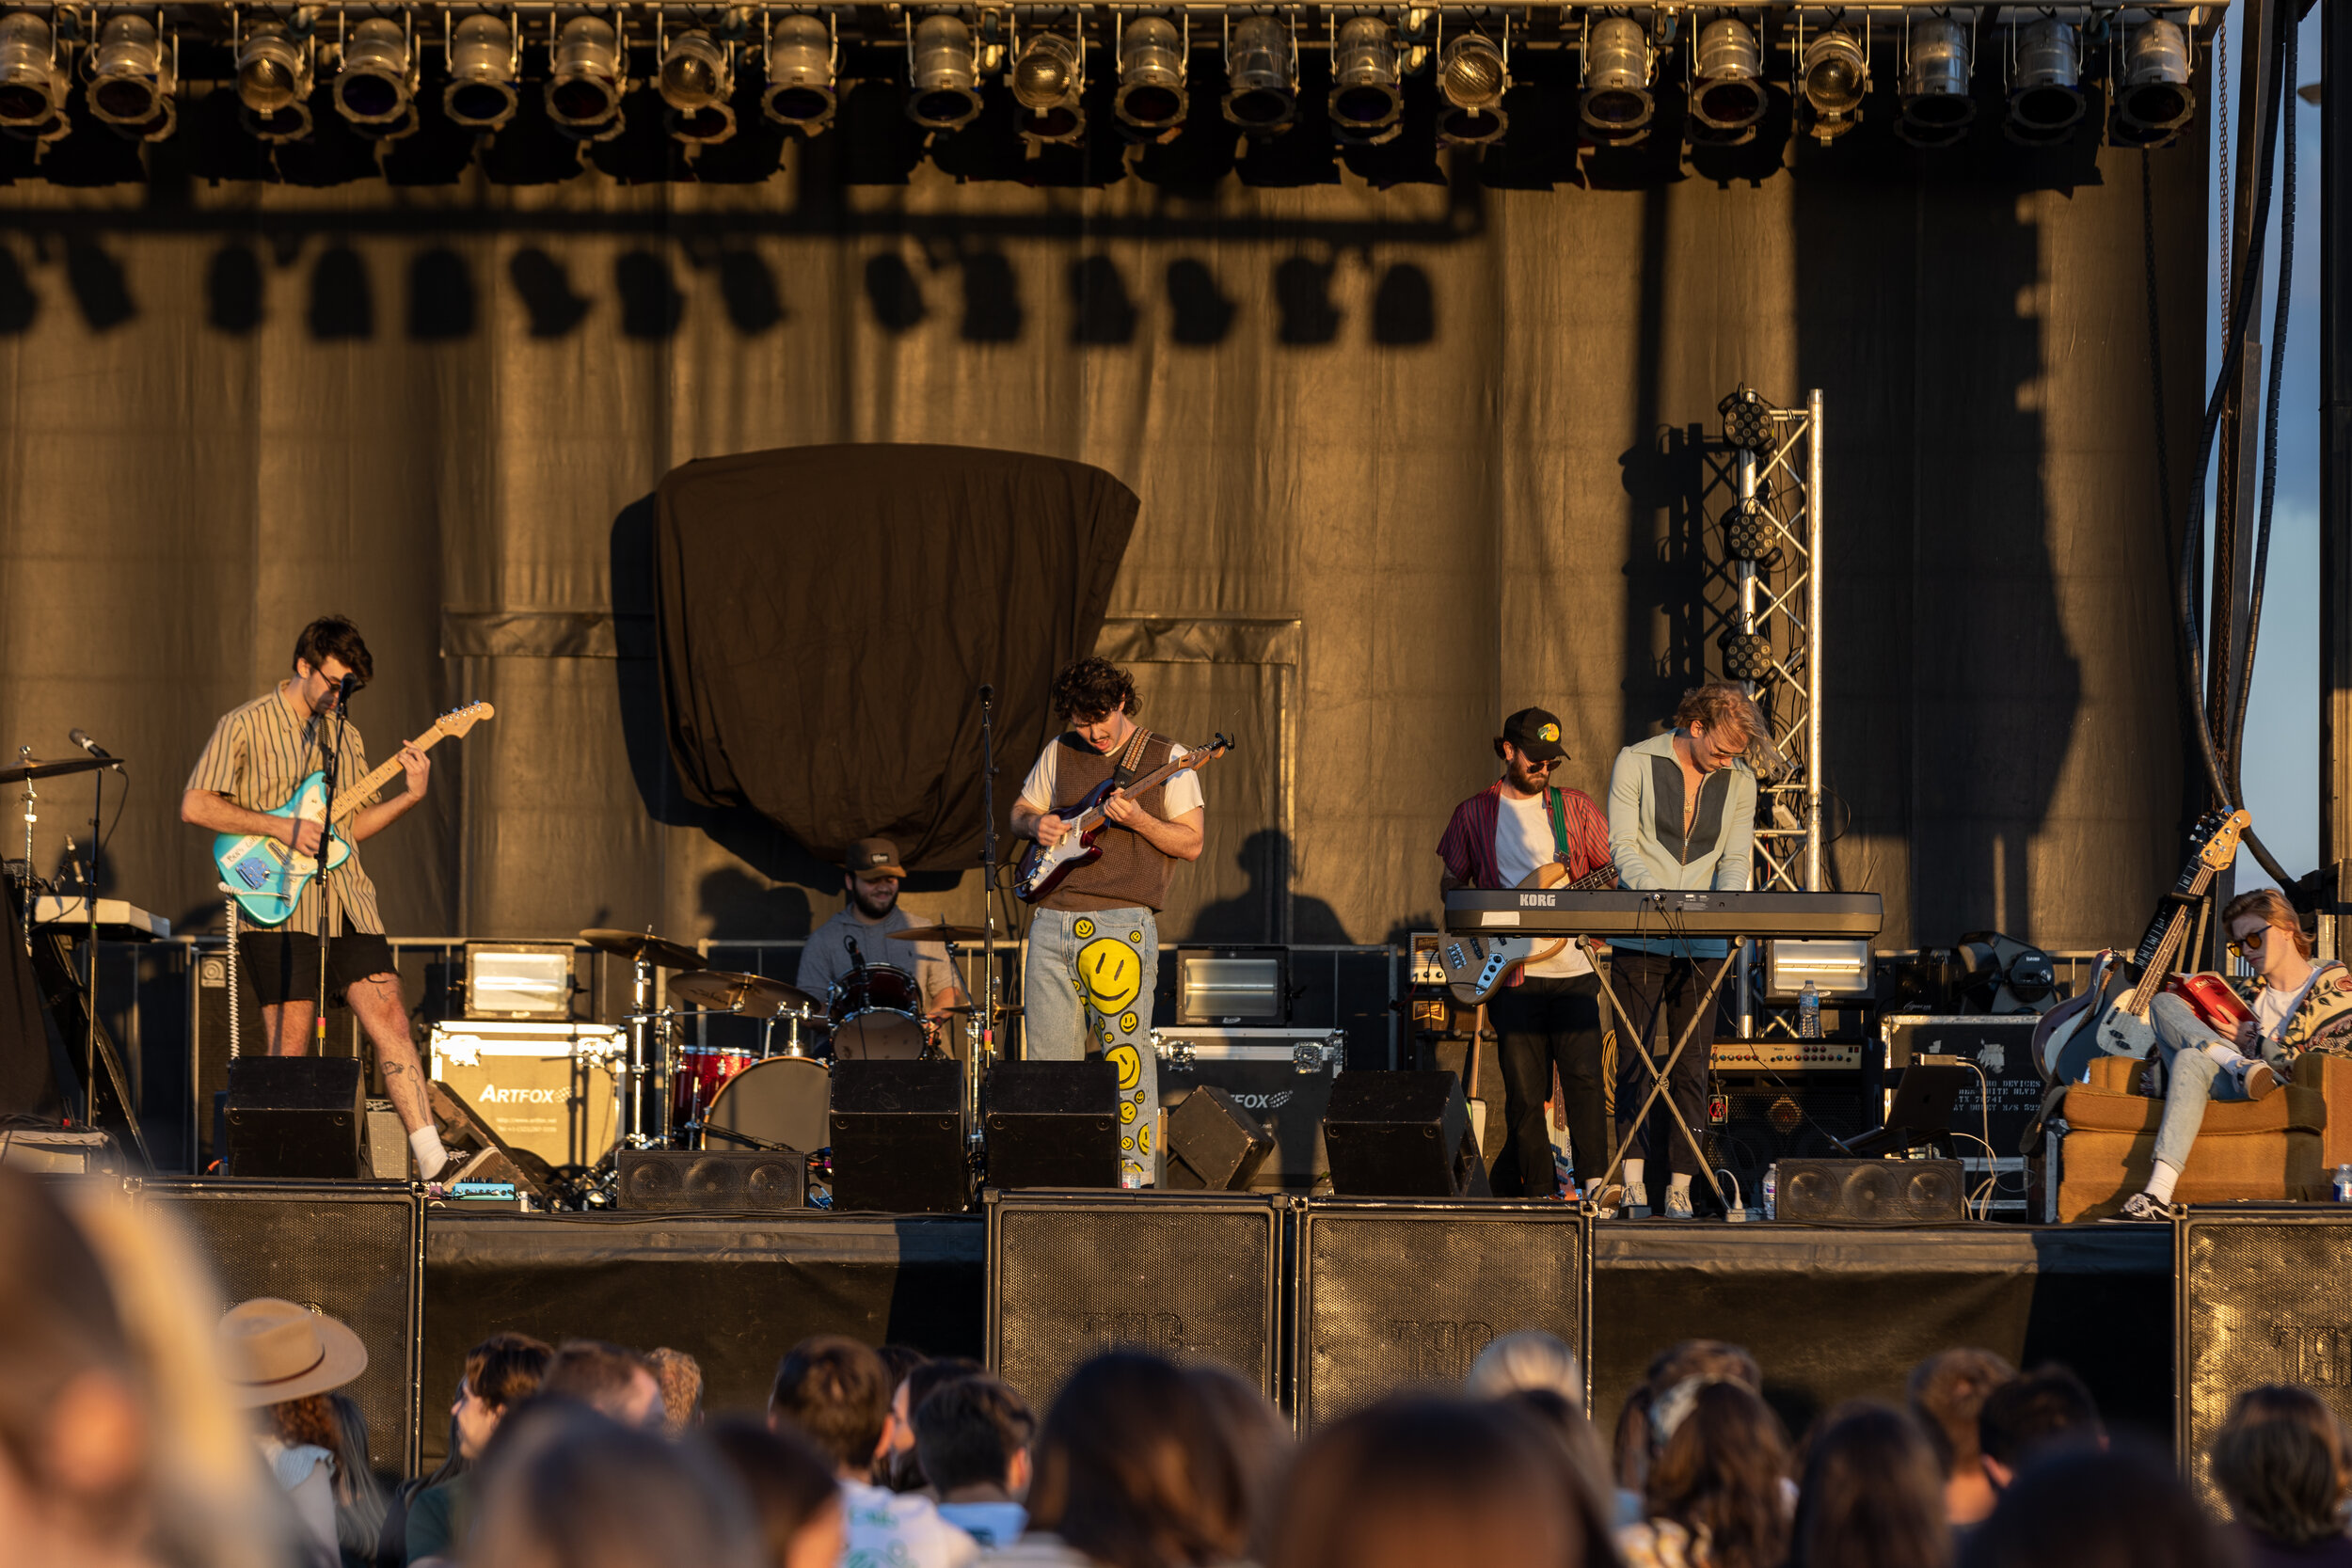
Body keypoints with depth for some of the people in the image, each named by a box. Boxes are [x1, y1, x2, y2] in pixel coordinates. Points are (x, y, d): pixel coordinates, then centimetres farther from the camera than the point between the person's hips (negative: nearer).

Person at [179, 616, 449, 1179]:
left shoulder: (344, 736, 18)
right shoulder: (246, 725, -2)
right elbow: (195, 806, -9)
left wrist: (411, 796, 5)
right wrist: (284, 828, -14)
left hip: (347, 901, 5)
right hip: (278, 909, -5)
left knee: (388, 1019, -6)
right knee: (289, 1048, -6)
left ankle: (432, 1159, -10)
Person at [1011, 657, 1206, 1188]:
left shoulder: (1165, 758, 2)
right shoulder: (1060, 753, 14)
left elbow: (1191, 844, -1)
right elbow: (1020, 812, 26)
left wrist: (1137, 819, -17)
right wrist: (1037, 825, 2)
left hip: (1122, 922, -4)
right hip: (1053, 920, 5)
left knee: (1126, 1053, -8)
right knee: (1049, 1057, 4)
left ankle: (1135, 1177, -5)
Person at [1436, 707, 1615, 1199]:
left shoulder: (1575, 807, 10)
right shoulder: (1474, 814, 10)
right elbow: (1450, 882, 18)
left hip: (1573, 970, 0)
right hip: (1512, 977, 0)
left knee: (1583, 1075, -12)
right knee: (1524, 1094, -1)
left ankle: (1594, 1183, -10)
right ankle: (1538, 1193, 6)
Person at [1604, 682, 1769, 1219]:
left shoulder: (1740, 780, 8)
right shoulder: (1636, 763, -1)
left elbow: (1736, 859, 7)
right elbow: (1622, 843, -6)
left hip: (1703, 946, 3)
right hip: (1639, 941, -3)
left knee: (1692, 1067, 0)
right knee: (1634, 1060, -7)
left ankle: (1679, 1188, 2)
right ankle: (1633, 1183, -10)